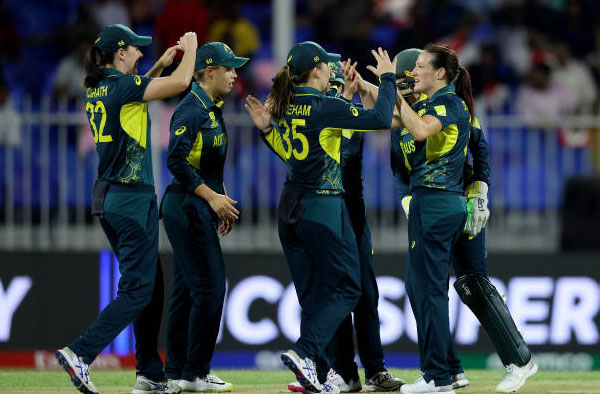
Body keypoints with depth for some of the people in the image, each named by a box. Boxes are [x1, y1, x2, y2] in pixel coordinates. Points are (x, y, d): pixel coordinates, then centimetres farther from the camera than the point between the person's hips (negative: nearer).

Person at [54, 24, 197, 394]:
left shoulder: (98, 88, 11)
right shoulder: (122, 85, -15)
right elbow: (180, 82, -18)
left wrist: (160, 66, 28)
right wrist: (190, 47, -1)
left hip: (108, 196, 9)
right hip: (133, 197, -9)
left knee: (150, 286, 14)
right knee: (138, 289, -7)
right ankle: (81, 353, -15)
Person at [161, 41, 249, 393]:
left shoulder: (212, 109, 16)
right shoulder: (192, 109, -15)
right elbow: (177, 160, -22)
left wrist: (222, 202, 17)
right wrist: (213, 197, -21)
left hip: (201, 208, 10)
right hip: (188, 208, -10)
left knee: (188, 289, 11)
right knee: (209, 285, -11)